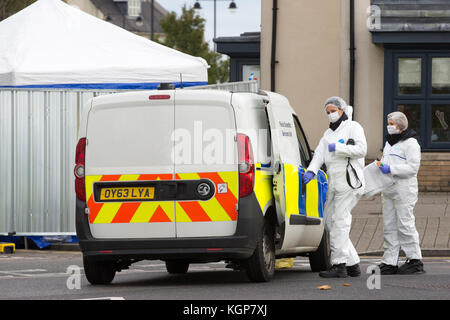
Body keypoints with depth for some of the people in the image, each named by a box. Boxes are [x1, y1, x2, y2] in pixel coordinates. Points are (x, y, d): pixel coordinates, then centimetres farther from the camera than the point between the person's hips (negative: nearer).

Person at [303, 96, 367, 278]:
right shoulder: (329, 134, 22)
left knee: (339, 221, -13)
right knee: (329, 221, 6)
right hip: (335, 184, 9)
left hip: (349, 182, -9)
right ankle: (352, 264, 10)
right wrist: (311, 171, -8)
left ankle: (339, 266, -13)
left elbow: (361, 149, -14)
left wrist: (337, 147, -15)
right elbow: (319, 154, 9)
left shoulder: (353, 127, 0)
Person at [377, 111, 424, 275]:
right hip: (388, 190, 8)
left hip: (404, 189, -8)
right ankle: (390, 263, 4)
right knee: (389, 226, 4)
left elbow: (413, 167, -15)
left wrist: (391, 169, -20)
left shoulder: (410, 143, -7)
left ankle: (415, 260, -2)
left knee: (405, 225, -9)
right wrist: (381, 166, 9)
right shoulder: (389, 142, 21)